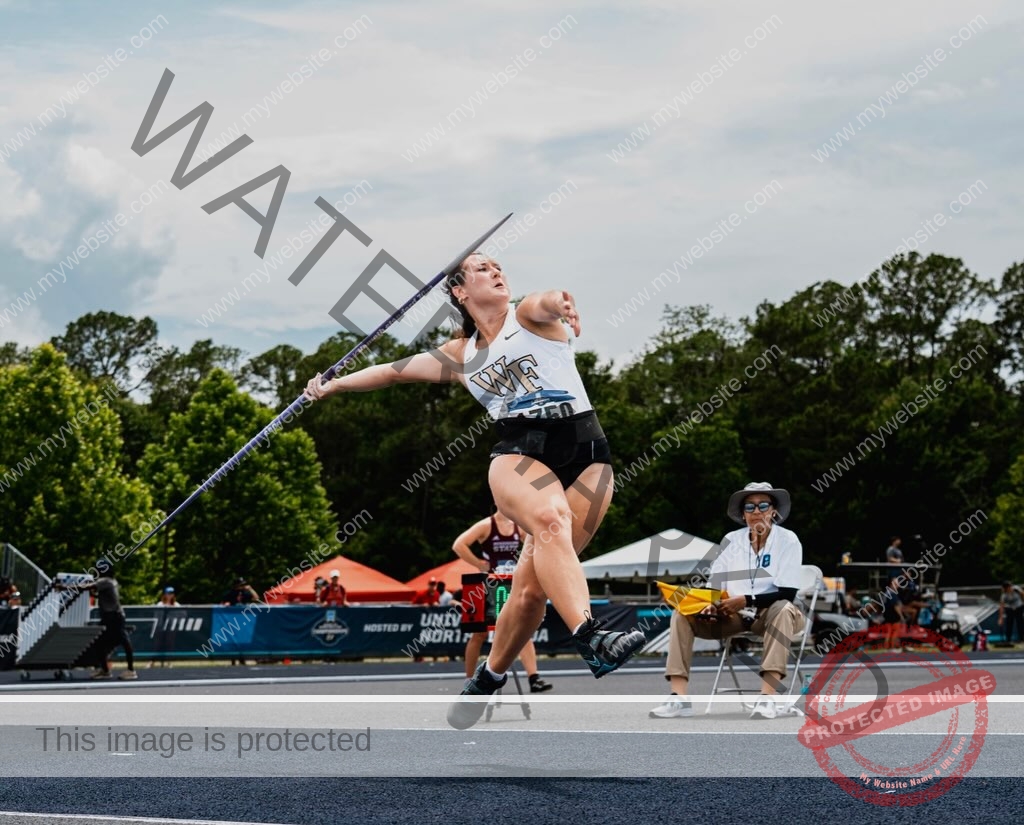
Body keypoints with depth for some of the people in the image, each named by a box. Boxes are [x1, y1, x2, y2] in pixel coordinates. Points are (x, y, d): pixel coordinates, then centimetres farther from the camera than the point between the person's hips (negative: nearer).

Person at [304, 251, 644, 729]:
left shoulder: (527, 316, 11)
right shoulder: (459, 356, 19)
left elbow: (544, 304, -14)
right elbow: (397, 370, 32)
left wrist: (559, 302, -38)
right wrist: (333, 385, 38)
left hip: (585, 452, -1)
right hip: (519, 453, 1)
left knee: (534, 586, -10)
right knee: (550, 521, -34)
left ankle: (490, 677, 12)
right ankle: (590, 639, -51)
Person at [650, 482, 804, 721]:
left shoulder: (787, 540, -8)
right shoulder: (731, 540, 4)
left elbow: (787, 593, -16)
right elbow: (715, 585, 3)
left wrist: (746, 600, -26)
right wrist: (711, 604, -20)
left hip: (770, 614, -4)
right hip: (733, 615, 4)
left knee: (783, 609, -39)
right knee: (682, 614, -16)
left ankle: (767, 698, -48)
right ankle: (679, 698, -28)